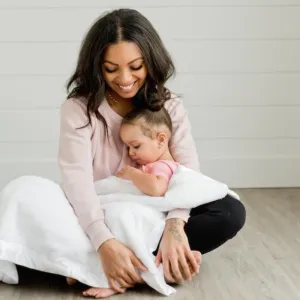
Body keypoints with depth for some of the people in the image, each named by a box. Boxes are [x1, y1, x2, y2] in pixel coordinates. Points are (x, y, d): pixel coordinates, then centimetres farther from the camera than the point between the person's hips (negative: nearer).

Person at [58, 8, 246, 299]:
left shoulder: (169, 107, -4)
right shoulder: (78, 108, -12)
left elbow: (188, 169, -16)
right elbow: (75, 175, -26)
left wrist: (174, 225, -36)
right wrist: (105, 242, -42)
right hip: (99, 218, -1)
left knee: (231, 213, -22)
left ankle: (139, 263, -31)